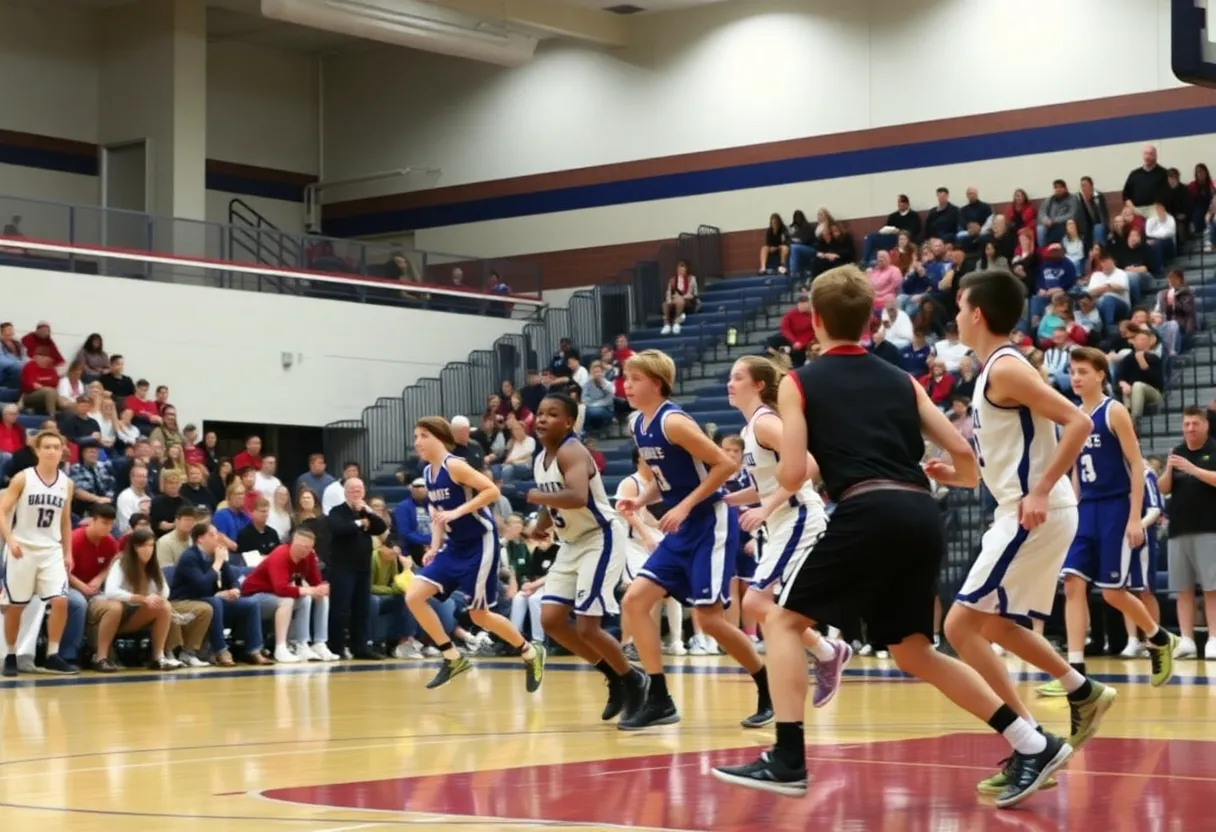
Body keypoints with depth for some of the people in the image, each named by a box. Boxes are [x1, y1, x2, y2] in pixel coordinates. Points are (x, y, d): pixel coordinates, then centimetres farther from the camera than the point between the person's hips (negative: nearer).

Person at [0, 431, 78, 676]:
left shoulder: (66, 483, 6)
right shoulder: (22, 478, -7)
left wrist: (68, 553, 11)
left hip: (51, 550, 3)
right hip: (22, 549, -3)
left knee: (60, 601, -11)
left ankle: (52, 656, -4)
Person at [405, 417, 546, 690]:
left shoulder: (454, 466, -17)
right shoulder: (427, 473, 7)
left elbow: (492, 490, -24)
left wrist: (457, 512, -29)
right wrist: (435, 547, 6)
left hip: (479, 543, -8)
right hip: (454, 545, 8)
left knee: (479, 615, -1)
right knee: (414, 596, -7)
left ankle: (531, 653, 22)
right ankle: (453, 658, 3)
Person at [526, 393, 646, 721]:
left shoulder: (571, 452, -21)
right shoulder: (541, 460, 8)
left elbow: (578, 497, -39)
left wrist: (535, 496, -29)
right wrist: (540, 526, 3)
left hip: (600, 539, -9)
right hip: (572, 543, 9)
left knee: (587, 628, -13)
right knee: (551, 620, 3)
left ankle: (633, 680, 11)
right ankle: (613, 675, 19)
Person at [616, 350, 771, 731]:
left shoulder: (673, 421, -19)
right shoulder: (636, 425, 8)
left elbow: (725, 464, -20)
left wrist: (685, 505, -21)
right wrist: (639, 500, 1)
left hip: (709, 524, -9)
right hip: (680, 530, 9)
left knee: (708, 618, -9)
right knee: (634, 600, -2)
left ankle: (769, 690, 10)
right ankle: (659, 700, 2)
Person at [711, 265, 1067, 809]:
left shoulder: (798, 383, 9)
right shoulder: (901, 380, 21)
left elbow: (792, 477, -1)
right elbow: (962, 453, 16)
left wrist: (782, 469, 23)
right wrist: (961, 477, 39)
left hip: (868, 514, -5)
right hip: (922, 516, 5)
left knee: (783, 621, 10)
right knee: (912, 651, 20)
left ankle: (788, 760, -3)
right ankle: (1033, 745, 15)